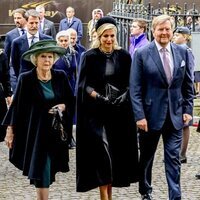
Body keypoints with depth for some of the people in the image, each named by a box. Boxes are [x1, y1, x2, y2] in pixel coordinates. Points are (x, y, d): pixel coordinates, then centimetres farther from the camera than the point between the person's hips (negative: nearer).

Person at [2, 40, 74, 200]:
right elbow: (16, 105, -2)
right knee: (41, 170, -6)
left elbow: (71, 101, 9)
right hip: (35, 131, -3)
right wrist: (10, 129, -2)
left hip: (56, 131, 3)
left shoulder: (61, 77, 2)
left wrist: (63, 106, -12)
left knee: (50, 168, 10)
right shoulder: (26, 79, -5)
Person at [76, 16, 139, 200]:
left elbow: (130, 83, 6)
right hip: (96, 111, -3)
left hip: (119, 111, 3)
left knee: (116, 150, 7)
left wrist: (123, 95, -13)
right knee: (102, 148, -14)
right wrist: (99, 96, -19)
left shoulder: (124, 56, 4)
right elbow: (84, 85, -4)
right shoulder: (89, 57, -3)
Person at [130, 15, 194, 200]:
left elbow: (188, 84, 9)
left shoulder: (182, 52, 3)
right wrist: (139, 115, -14)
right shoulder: (142, 54, -7)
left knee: (173, 159, 1)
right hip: (151, 114, -1)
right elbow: (135, 89, -8)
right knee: (146, 157, 14)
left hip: (175, 115, 2)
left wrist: (188, 109, 2)